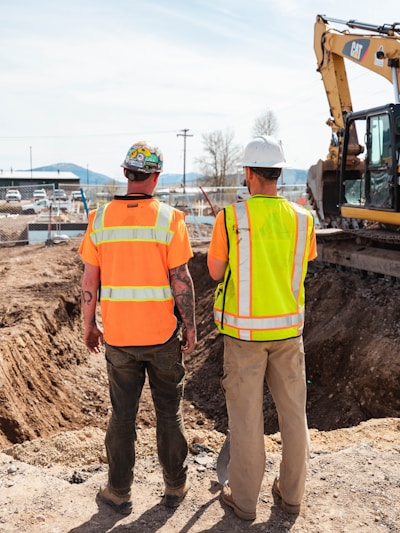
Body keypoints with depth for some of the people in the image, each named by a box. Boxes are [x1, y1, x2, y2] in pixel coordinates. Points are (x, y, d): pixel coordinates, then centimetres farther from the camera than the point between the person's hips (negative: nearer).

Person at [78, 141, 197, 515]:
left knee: (122, 414, 14)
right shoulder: (169, 219, -10)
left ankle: (119, 492, 26)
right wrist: (190, 326, 0)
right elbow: (181, 280, -10)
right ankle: (175, 486, 28)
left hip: (118, 335, 2)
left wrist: (88, 325, 11)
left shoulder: (100, 218, -2)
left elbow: (89, 280, 0)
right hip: (163, 333, -1)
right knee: (169, 412, 14)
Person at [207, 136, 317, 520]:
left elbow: (215, 272, -3)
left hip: (244, 329, -3)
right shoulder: (302, 219, -3)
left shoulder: (230, 218, -13)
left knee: (246, 414, 8)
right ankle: (291, 492, 30)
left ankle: (243, 498, 22)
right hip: (288, 327, 3)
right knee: (292, 410, 15)